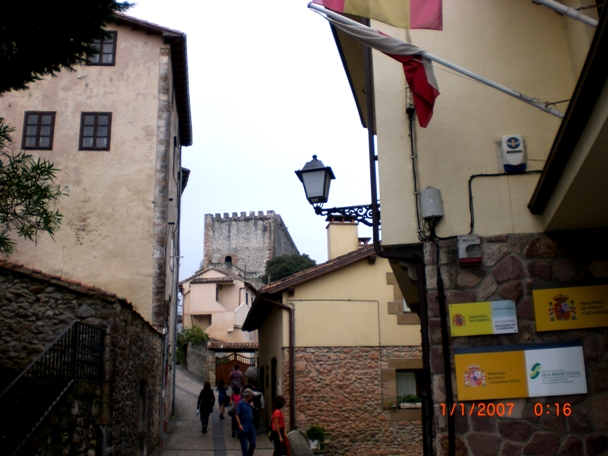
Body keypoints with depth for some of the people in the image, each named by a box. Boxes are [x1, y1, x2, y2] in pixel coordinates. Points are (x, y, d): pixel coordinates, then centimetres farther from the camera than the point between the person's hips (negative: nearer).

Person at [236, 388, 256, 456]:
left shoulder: (250, 403, 8)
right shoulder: (241, 403, -12)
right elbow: (237, 415, -14)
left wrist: (252, 406, 1)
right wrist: (239, 425, -23)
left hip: (251, 427, 7)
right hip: (243, 428, -7)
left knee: (253, 444, 11)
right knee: (244, 446, 2)